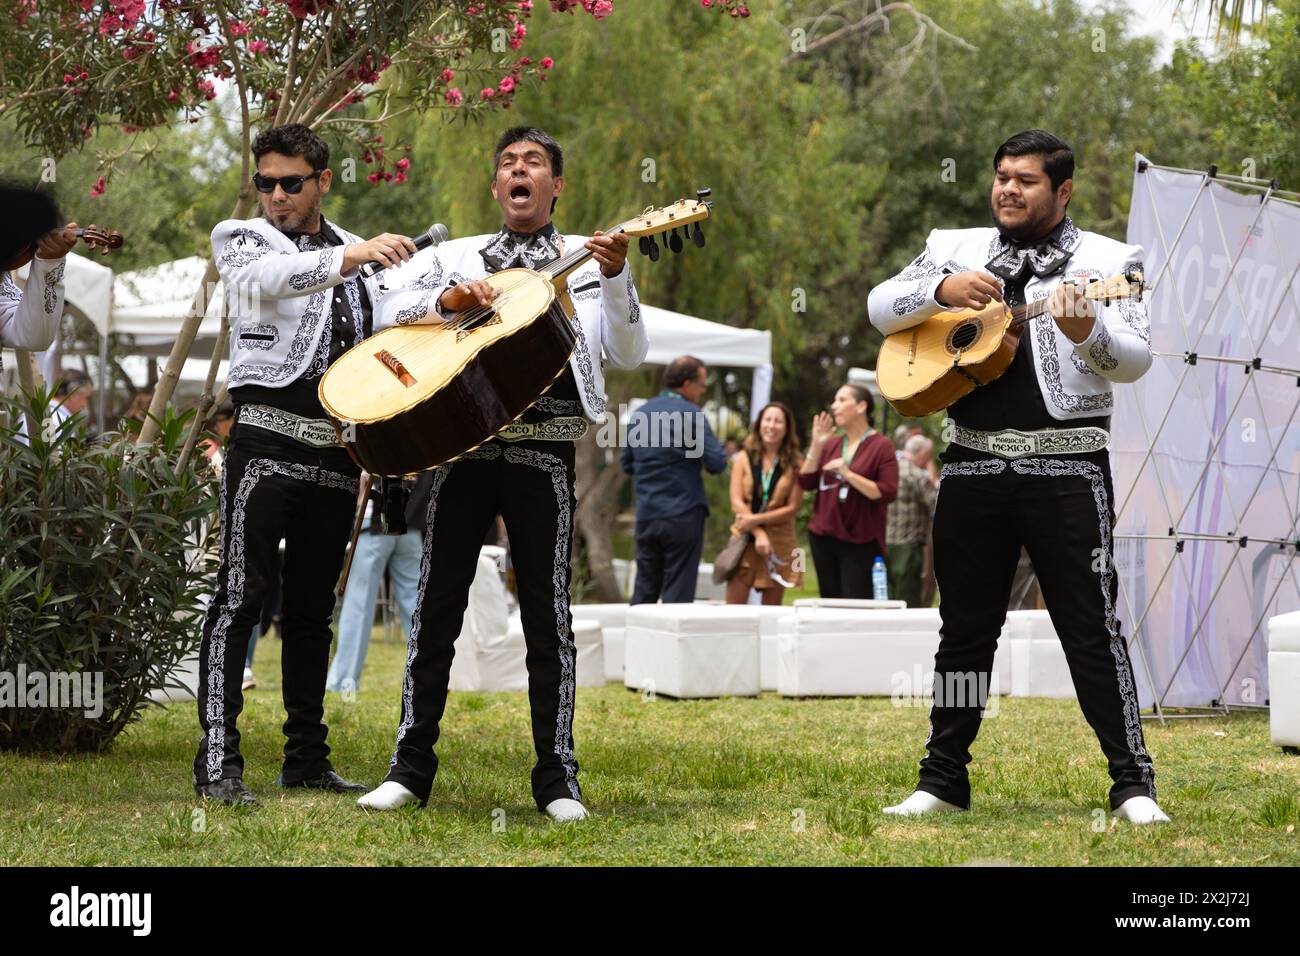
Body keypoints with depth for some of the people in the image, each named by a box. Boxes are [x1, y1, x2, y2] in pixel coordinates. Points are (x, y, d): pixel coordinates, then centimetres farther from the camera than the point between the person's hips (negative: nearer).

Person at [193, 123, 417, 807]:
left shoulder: (353, 251, 19)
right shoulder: (240, 238, 2)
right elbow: (272, 275, -21)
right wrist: (350, 257, -36)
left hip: (337, 449, 6)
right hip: (268, 438, -5)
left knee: (313, 608, 11)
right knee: (240, 597, -11)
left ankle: (307, 757, 17)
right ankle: (217, 762, -15)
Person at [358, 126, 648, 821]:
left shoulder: (585, 258, 9)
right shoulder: (457, 256, 17)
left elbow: (628, 357, 0)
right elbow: (390, 310, 6)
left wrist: (615, 280, -16)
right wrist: (449, 299, -12)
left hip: (543, 451, -2)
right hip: (460, 444, 2)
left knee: (547, 615, -1)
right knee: (435, 607, 3)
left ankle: (557, 779, 4)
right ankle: (411, 768, 10)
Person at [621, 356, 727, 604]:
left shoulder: (639, 414, 9)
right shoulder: (690, 415, -11)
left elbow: (626, 464, 17)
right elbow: (717, 463, -15)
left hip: (646, 515, 6)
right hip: (682, 515, -6)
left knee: (644, 590, 12)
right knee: (678, 593, -2)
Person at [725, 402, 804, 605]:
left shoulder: (795, 464, 1)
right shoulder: (744, 458, 5)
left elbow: (792, 508, -2)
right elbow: (736, 502, -1)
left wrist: (756, 520, -12)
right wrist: (759, 534, -12)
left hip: (779, 542, 0)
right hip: (745, 537, 0)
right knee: (734, 609, -7)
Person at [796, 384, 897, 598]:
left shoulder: (882, 446, -3)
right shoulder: (831, 445, 13)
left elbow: (887, 493, -12)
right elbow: (806, 482, 8)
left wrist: (848, 474, -20)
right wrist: (816, 445, -2)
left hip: (860, 542, -6)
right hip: (824, 536, 6)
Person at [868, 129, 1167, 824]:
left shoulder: (1107, 260, 2)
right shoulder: (955, 249, 13)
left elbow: (1136, 361, -8)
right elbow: (879, 309, 7)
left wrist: (1086, 332, -29)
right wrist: (943, 289, -11)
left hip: (1067, 465, -3)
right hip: (973, 464, 3)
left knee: (1092, 628, -4)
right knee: (964, 627, 9)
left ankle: (1132, 785, 1)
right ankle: (943, 780, 17)